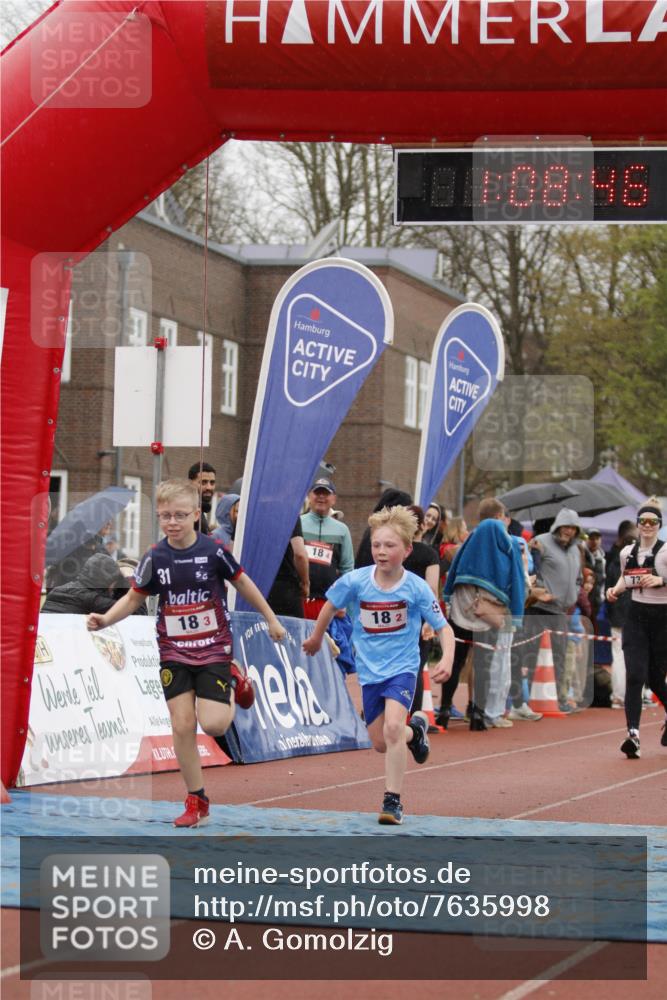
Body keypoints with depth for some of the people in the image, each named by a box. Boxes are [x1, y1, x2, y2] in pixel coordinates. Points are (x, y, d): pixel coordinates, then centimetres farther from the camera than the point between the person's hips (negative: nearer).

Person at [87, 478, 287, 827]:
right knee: (182, 725, -4)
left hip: (214, 648, -2)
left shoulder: (213, 551, -11)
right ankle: (196, 802, 9)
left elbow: (242, 583, 4)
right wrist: (105, 620, -14)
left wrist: (271, 619, 12)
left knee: (213, 724, -13)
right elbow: (133, 598, 3)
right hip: (174, 652, 2)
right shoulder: (155, 558, -6)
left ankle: (233, 681, 22)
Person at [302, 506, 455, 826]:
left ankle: (392, 801, -15)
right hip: (369, 670, 4)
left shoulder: (416, 587, -15)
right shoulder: (355, 581, -11)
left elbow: (443, 628, -9)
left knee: (392, 727, -25)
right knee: (380, 743, 9)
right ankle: (415, 730, 44)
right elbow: (330, 605, 9)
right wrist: (316, 637, 21)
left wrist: (446, 659, -26)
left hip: (402, 667, -3)